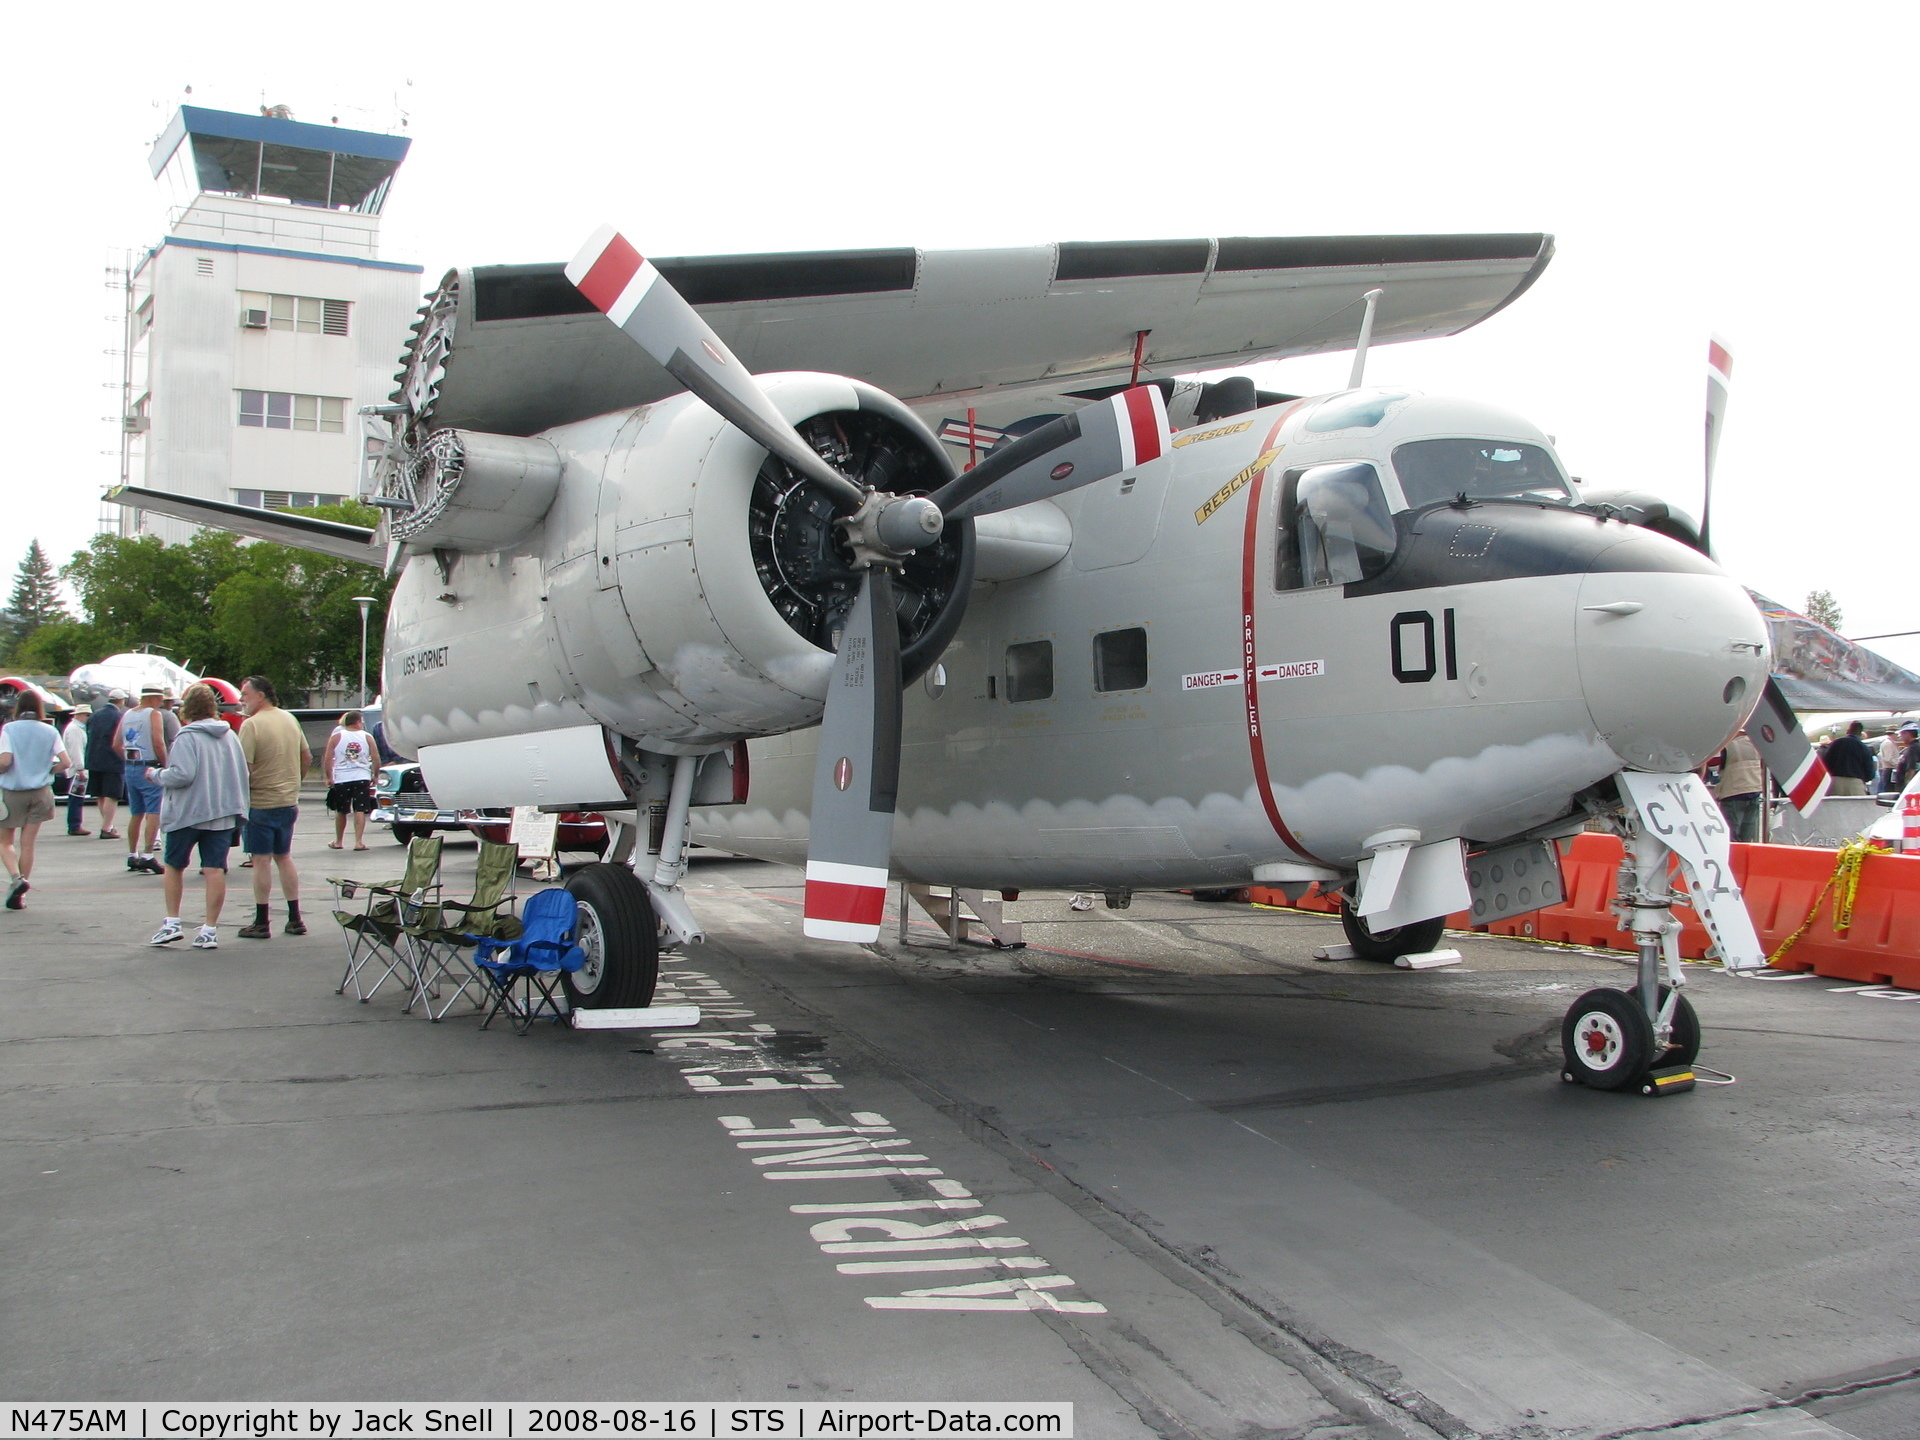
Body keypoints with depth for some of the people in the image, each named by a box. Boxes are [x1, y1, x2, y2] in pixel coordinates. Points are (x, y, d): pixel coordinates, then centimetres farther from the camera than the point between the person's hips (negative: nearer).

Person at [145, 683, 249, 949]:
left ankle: (172, 923, 18)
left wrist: (157, 774, -3)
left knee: (174, 865, 15)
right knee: (215, 870, 2)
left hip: (187, 812, -4)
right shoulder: (230, 735, 5)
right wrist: (238, 806, 19)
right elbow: (242, 773, 9)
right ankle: (210, 930, 2)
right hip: (223, 813, 4)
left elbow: (182, 774, -20)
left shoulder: (188, 736, -12)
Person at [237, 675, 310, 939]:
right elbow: (307, 757, 14)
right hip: (288, 802, 7)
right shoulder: (290, 720, 7)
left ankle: (261, 923, 3)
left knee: (261, 860, -1)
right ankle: (294, 919, 16)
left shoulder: (252, 724, -16)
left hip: (260, 803, -7)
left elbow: (244, 768, -20)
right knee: (284, 858, 15)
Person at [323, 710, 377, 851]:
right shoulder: (367, 737, 2)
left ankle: (338, 841, 25)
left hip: (341, 780, 1)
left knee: (341, 811, 13)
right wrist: (374, 776, 12)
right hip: (362, 778, -1)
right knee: (360, 811, -2)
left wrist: (329, 777, 3)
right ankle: (358, 842, -10)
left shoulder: (336, 737, 2)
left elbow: (327, 759, -3)